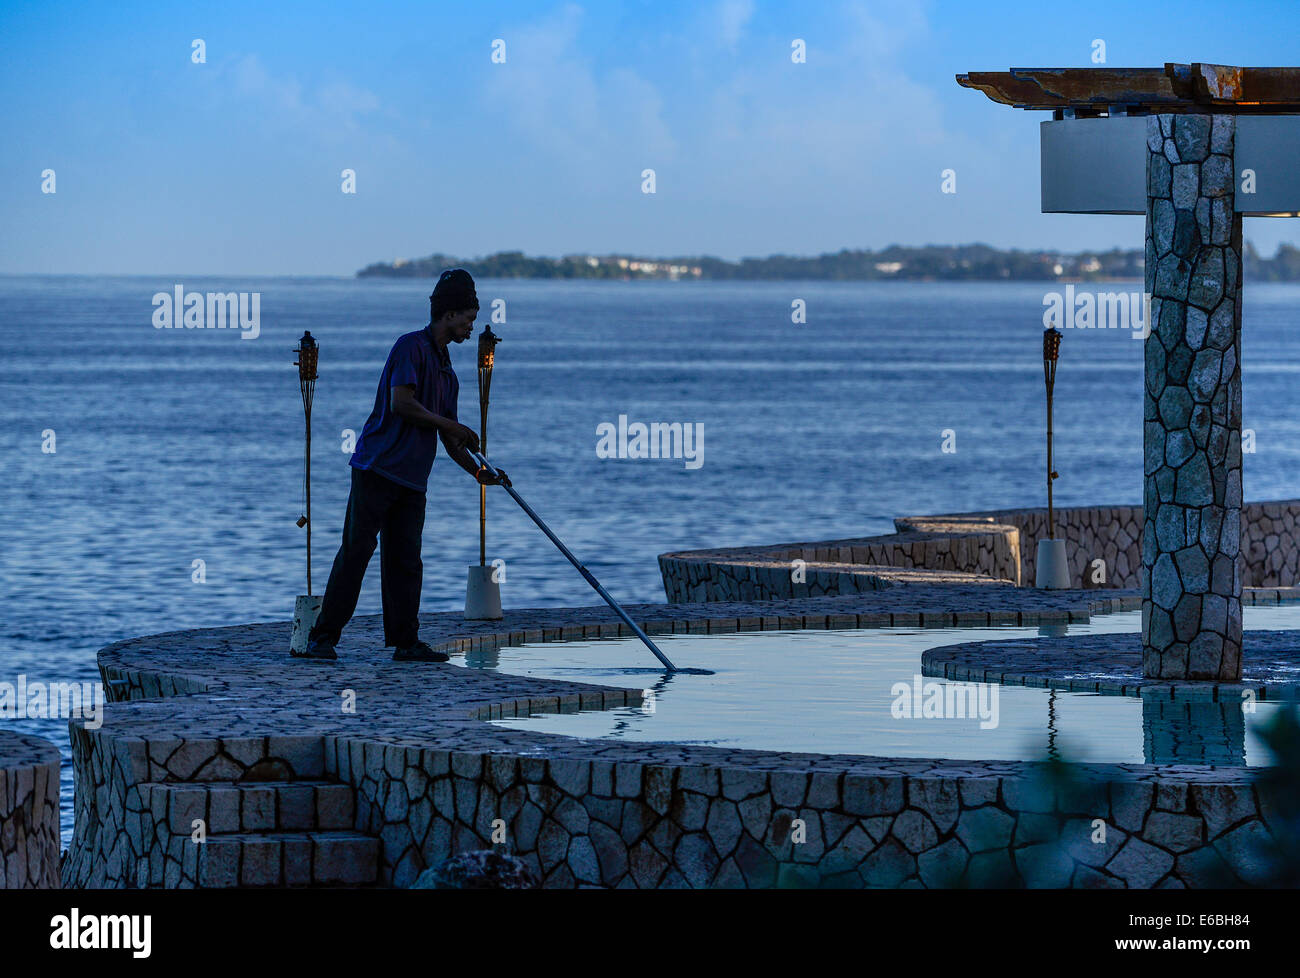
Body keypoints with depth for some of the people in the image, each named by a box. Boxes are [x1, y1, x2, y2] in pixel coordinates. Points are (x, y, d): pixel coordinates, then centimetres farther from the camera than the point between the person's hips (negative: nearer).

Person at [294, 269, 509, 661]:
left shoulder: (446, 372, 21)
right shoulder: (411, 347, -5)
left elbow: (448, 438, 24)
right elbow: (400, 403, -17)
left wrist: (480, 473, 12)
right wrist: (451, 425, -9)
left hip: (413, 480, 8)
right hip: (378, 467, -8)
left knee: (406, 560, 5)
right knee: (355, 552, -9)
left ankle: (406, 642, 7)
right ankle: (322, 638, -7)